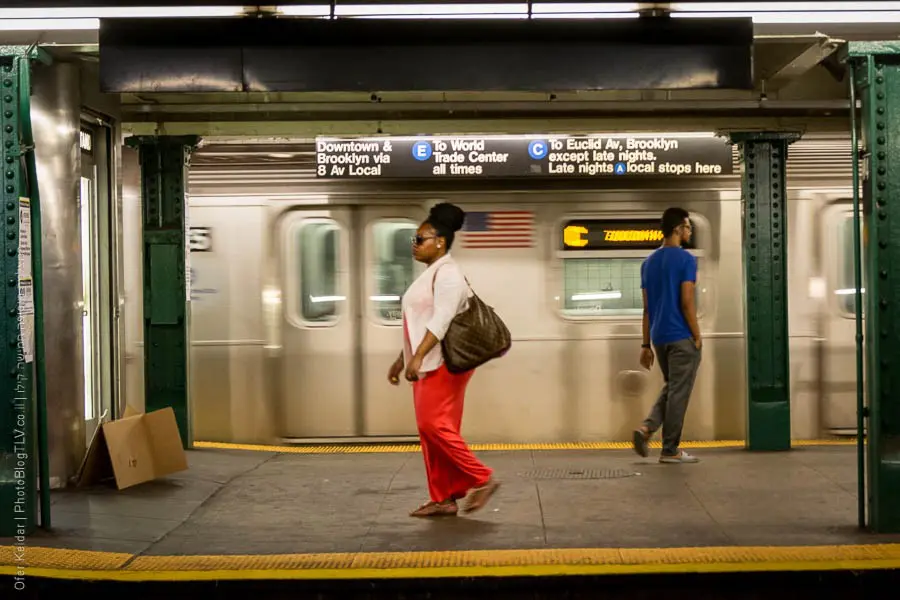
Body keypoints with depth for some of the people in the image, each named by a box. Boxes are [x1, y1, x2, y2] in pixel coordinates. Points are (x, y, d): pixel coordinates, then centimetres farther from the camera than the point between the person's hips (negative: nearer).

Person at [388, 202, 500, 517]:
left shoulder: (447, 273, -12)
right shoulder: (430, 274, 19)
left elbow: (441, 320, -23)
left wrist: (418, 357, -30)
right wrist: (401, 359, 24)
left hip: (443, 363, -10)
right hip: (428, 363, 10)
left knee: (434, 425, -13)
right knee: (431, 430, 8)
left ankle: (482, 479, -4)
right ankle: (443, 499, 11)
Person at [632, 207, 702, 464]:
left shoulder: (648, 263, 10)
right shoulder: (686, 259, -11)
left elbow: (646, 308, 11)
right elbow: (687, 302, -17)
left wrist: (646, 344, 12)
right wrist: (697, 336, -8)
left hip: (659, 337, 7)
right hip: (681, 337, -7)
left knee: (670, 388, 20)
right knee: (678, 393, 1)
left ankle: (647, 427, 0)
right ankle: (670, 450, 6)